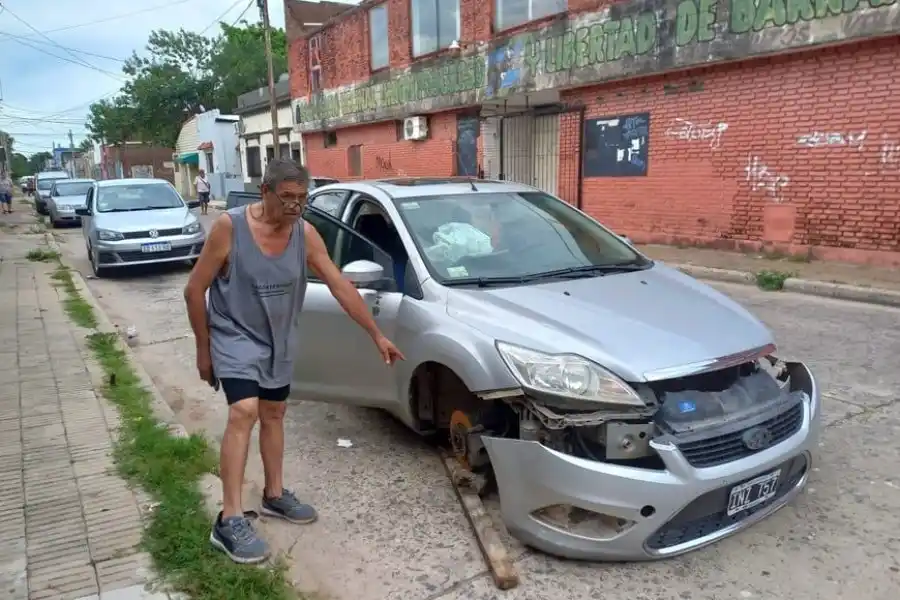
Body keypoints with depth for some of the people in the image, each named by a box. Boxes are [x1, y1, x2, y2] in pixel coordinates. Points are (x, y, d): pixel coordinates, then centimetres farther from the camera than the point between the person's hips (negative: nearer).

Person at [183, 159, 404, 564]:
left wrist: (377, 336, -8)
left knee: (273, 414, 15)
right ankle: (229, 521, -15)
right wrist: (203, 348, -10)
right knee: (244, 413, -20)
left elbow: (340, 287, -7)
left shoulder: (305, 235, -10)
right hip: (235, 337, -5)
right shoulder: (230, 227, -21)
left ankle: (275, 495, 32)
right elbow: (195, 290, -13)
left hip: (277, 341, 5)